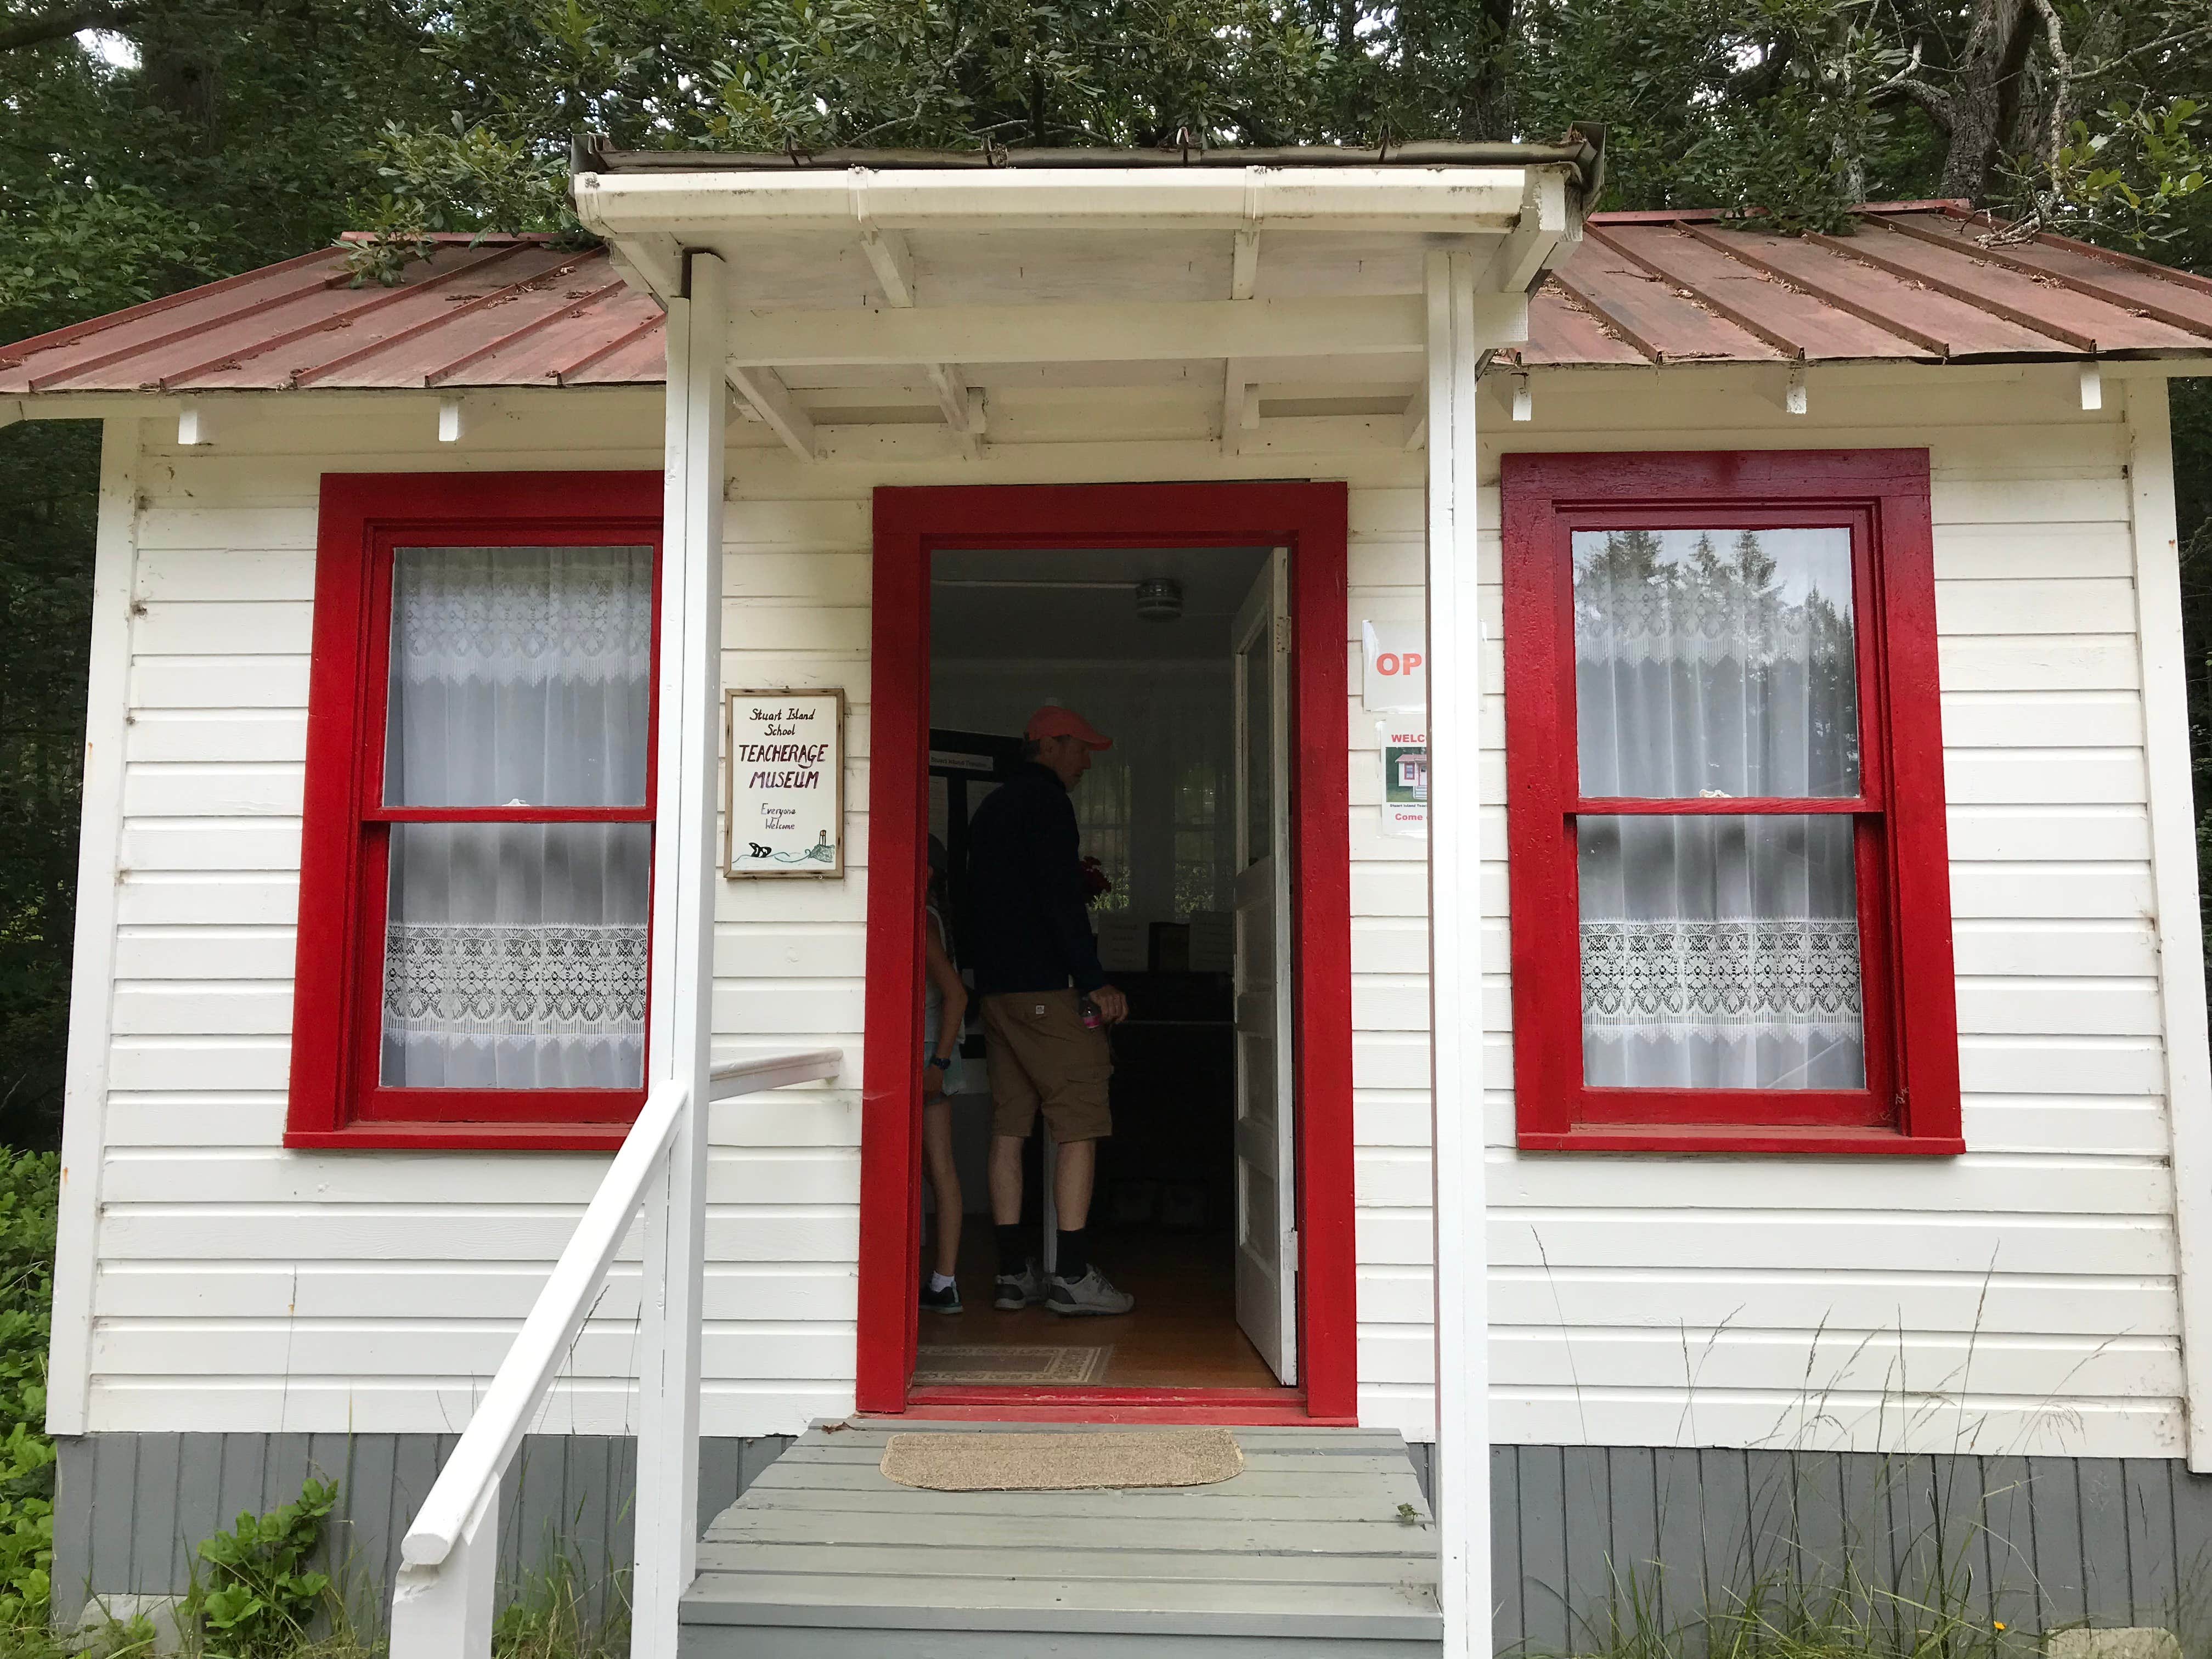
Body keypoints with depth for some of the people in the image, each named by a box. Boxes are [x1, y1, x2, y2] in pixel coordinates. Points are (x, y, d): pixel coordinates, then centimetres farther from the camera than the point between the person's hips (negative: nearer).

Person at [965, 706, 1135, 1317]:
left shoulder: (991, 807, 21)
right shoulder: (1045, 799, -7)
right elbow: (1060, 897, -16)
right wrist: (1095, 982, -16)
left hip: (996, 987, 9)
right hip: (1046, 989, -9)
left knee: (1009, 1127, 8)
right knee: (1079, 1127, -5)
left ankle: (1014, 1272, 10)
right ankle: (1073, 1275, -6)